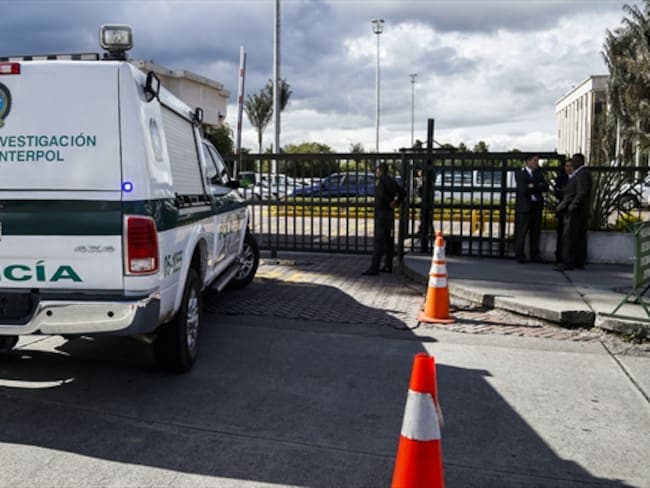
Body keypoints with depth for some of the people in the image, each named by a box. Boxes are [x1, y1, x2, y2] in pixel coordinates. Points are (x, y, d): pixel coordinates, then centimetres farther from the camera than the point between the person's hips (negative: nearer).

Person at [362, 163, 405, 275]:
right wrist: (396, 202, 6)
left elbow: (381, 194, -29)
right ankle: (388, 266, 18)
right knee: (388, 239, 13)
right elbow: (401, 192, 16)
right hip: (390, 213, 9)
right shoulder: (391, 180, 14)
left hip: (382, 212, -9)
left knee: (378, 241, -10)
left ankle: (374, 268, -12)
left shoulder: (380, 180, -13)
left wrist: (389, 202, -14)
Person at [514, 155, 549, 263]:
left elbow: (546, 187, 2)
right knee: (521, 232, -3)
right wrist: (538, 187, -5)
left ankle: (534, 255, 13)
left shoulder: (538, 173, 15)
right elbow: (523, 190, -16)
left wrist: (533, 186, -12)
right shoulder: (520, 173, -4)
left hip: (537, 206, 6)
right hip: (524, 206, -6)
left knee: (536, 232, 7)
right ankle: (519, 255, 3)